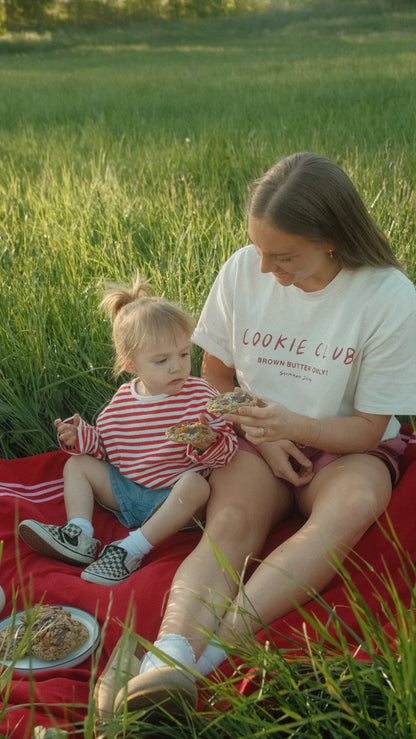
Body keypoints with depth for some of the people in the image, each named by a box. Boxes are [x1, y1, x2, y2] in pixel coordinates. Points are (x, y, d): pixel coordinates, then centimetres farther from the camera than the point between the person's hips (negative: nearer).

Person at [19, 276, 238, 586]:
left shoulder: (202, 396, -10)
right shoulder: (122, 402, 1)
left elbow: (228, 448, -13)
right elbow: (104, 444, 14)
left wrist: (207, 445, -35)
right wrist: (81, 436, -6)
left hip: (174, 494, -4)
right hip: (127, 489, 5)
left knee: (196, 484, -36)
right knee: (77, 464, 1)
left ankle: (130, 551, -32)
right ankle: (79, 536, -16)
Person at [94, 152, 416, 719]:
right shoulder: (242, 271, -8)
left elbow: (368, 428, -10)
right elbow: (215, 376, 5)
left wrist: (296, 425, -29)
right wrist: (262, 436, -11)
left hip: (346, 448, -1)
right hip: (256, 441, 2)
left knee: (354, 505, -36)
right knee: (230, 521, -31)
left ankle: (214, 641, -47)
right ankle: (168, 658, -51)